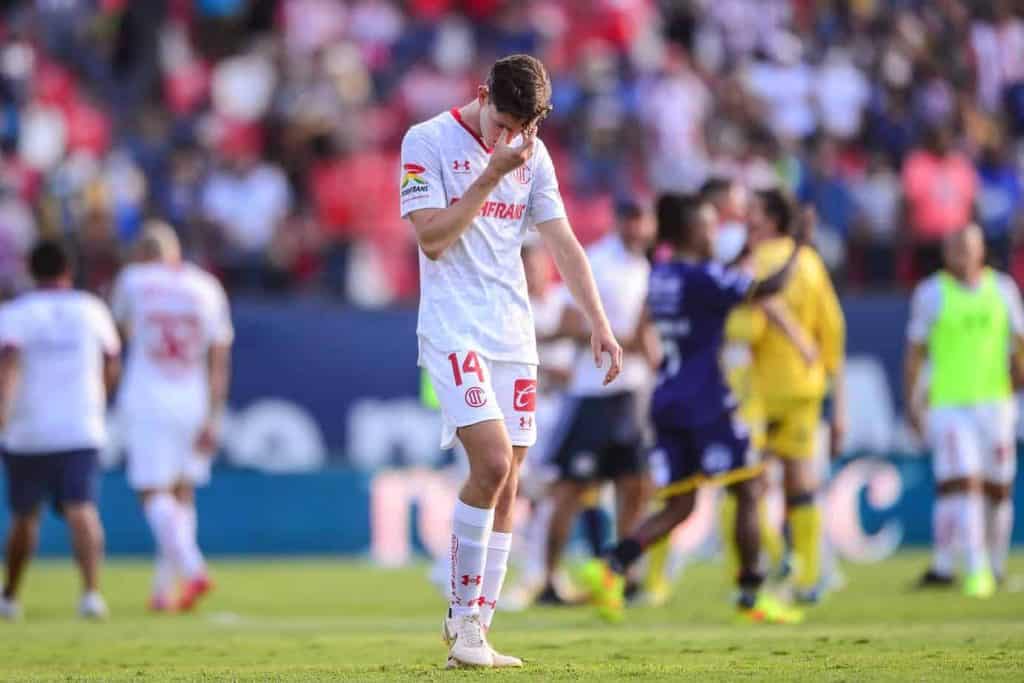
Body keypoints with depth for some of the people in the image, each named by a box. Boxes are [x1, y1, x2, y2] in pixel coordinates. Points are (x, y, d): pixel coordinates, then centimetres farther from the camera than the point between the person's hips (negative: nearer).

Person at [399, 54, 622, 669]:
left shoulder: (534, 154, 10)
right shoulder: (427, 142, -6)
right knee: (493, 463, -20)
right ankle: (464, 613, -6)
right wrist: (491, 175, -15)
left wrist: (600, 324, 3)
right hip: (455, 331, -6)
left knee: (507, 487, 2)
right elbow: (432, 239, -12)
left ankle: (474, 633, 7)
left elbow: (563, 243, 10)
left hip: (514, 335, 6)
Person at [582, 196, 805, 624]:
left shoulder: (660, 276, 13)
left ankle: (611, 568, -14)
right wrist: (798, 249, -4)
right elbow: (768, 288, -17)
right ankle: (752, 597, 2)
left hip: (667, 403, 8)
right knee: (747, 493, 3)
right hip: (705, 402, -8)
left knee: (678, 507, 7)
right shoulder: (703, 278, -12)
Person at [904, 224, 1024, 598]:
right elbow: (915, 352, 4)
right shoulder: (931, 293, 0)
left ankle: (994, 564, 24)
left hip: (994, 402, 3)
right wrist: (911, 403, 2)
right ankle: (975, 568, -17)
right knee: (960, 484, -14)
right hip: (947, 407, -3)